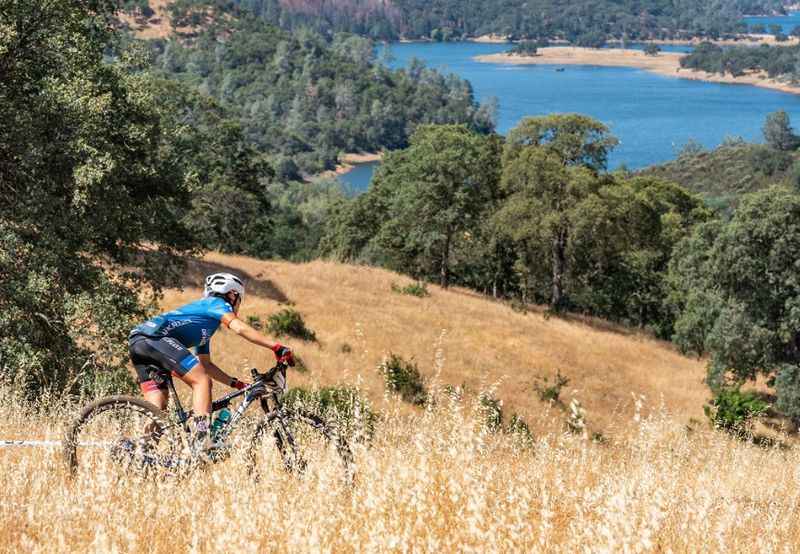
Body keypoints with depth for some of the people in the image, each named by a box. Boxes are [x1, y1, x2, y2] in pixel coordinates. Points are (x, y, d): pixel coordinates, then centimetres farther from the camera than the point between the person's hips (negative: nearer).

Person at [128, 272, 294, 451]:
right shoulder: (216, 303, 10)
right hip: (155, 337, -10)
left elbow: (205, 364, 35)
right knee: (202, 380, -12)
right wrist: (276, 347, -12)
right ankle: (203, 442, -22)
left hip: (137, 342, 10)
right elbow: (239, 327, -8)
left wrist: (238, 384, 31)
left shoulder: (204, 323, 35)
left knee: (156, 409, 7)